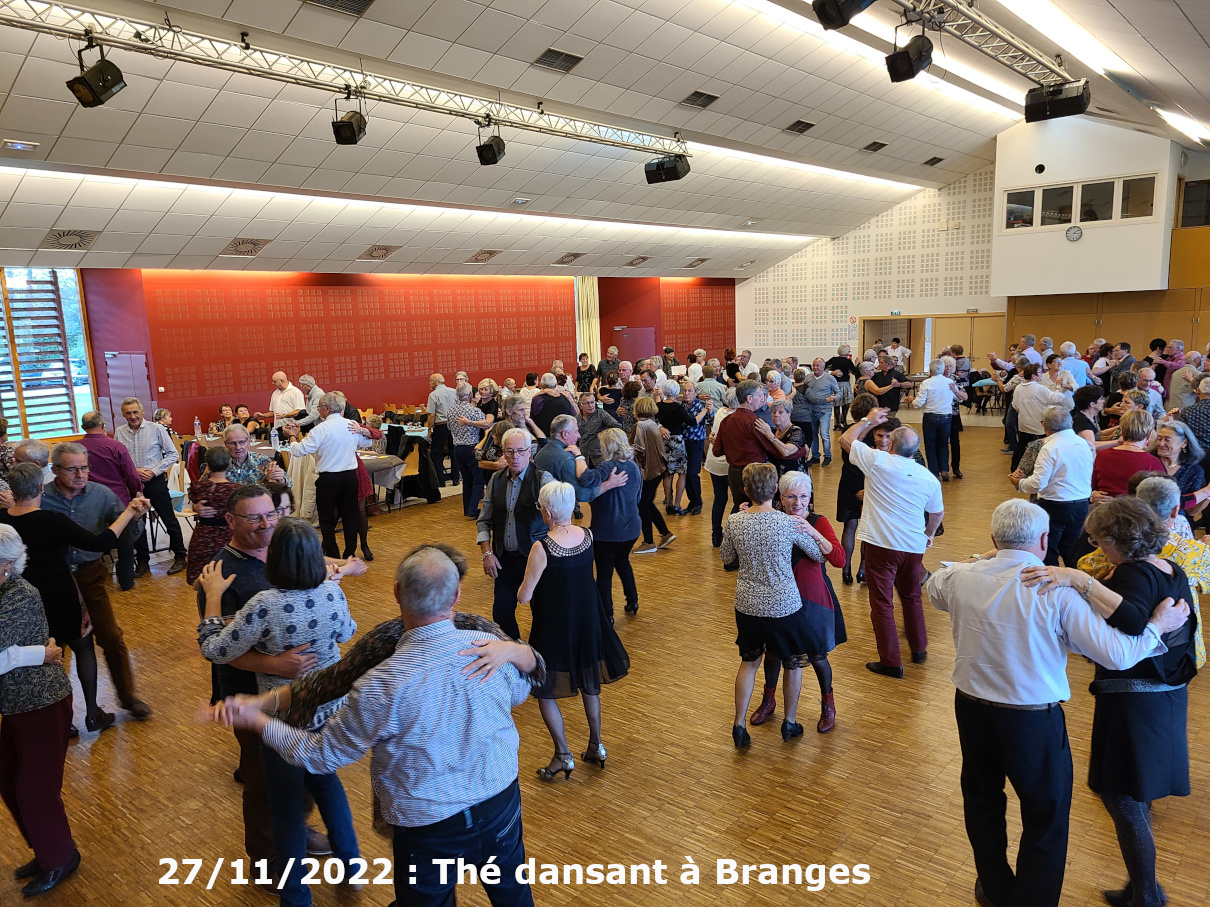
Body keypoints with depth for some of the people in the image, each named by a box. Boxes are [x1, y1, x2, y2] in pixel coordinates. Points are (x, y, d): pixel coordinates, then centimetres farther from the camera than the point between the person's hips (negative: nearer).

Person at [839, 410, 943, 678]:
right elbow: (938, 513, 16)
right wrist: (929, 534, 35)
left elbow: (846, 439, 2)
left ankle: (890, 662, 5)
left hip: (881, 544, -5)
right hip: (914, 545, 5)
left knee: (882, 603, 2)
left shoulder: (878, 461, -12)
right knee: (912, 597, 23)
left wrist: (868, 421, 14)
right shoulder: (929, 478, 1)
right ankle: (919, 650, 35)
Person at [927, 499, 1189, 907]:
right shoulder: (1059, 592, -20)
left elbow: (934, 588, 14)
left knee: (983, 801, 25)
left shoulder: (961, 577, -10)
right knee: (1046, 820, 16)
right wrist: (1159, 625, -1)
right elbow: (1117, 653, -18)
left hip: (972, 709, 5)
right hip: (1034, 721, -4)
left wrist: (983, 560, 19)